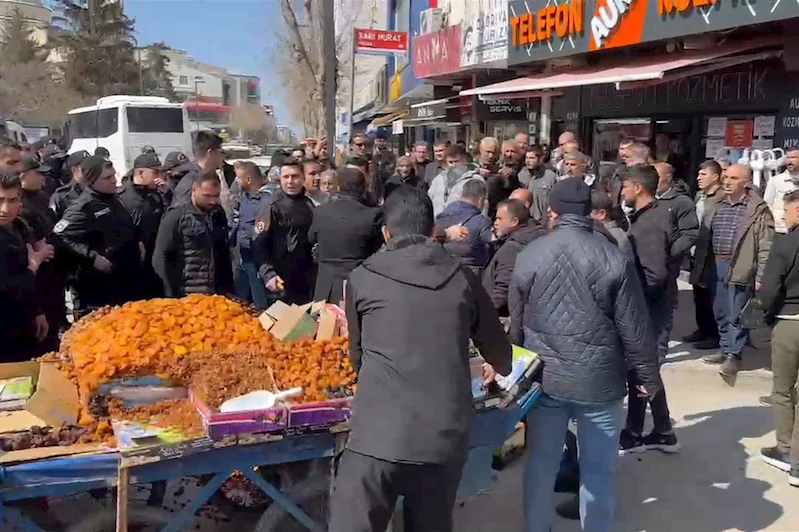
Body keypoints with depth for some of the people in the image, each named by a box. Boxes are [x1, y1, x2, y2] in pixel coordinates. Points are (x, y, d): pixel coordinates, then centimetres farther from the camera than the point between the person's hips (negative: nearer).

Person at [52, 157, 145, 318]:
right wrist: (92, 258, -30)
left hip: (127, 282, 9)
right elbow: (60, 237, -28)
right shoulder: (82, 208, -17)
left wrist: (138, 240, 11)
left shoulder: (113, 199, 11)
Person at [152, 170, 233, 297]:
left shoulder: (219, 214, 9)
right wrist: (172, 295, -11)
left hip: (218, 295, 5)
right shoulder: (176, 216, -7)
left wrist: (229, 288, 13)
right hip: (188, 297, -5)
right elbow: (161, 258, -8)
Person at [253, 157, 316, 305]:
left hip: (306, 280, 5)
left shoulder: (309, 205, 10)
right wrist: (268, 275, -23)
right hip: (281, 280, -5)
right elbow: (259, 245, -12)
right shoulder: (271, 207, -8)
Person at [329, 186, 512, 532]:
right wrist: (499, 368, 44)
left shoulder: (363, 278, 5)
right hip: (446, 436, 3)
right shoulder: (461, 278, 9)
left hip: (380, 435, -3)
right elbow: (498, 351, 20)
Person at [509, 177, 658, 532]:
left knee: (540, 463, 15)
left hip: (545, 379, 2)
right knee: (598, 468, 11)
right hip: (599, 381, -2)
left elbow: (516, 324, 6)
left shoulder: (528, 256, -3)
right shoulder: (614, 259, -11)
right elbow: (634, 328, -8)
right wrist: (648, 376, 6)